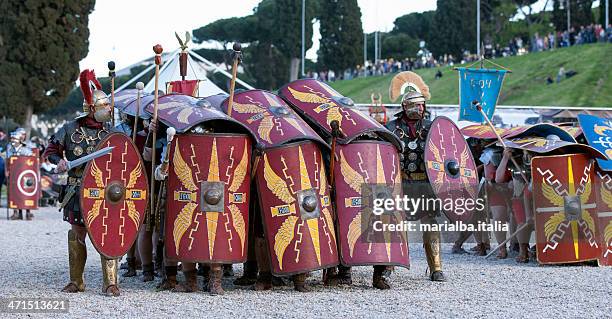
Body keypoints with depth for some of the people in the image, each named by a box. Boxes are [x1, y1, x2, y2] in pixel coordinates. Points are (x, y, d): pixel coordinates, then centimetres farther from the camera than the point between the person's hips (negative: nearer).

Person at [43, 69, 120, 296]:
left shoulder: (109, 132, 5)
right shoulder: (71, 129, 2)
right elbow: (51, 150, 10)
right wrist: (59, 160, -10)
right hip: (78, 190, 1)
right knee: (76, 235, 8)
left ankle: (110, 283, -3)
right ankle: (76, 281, 21)